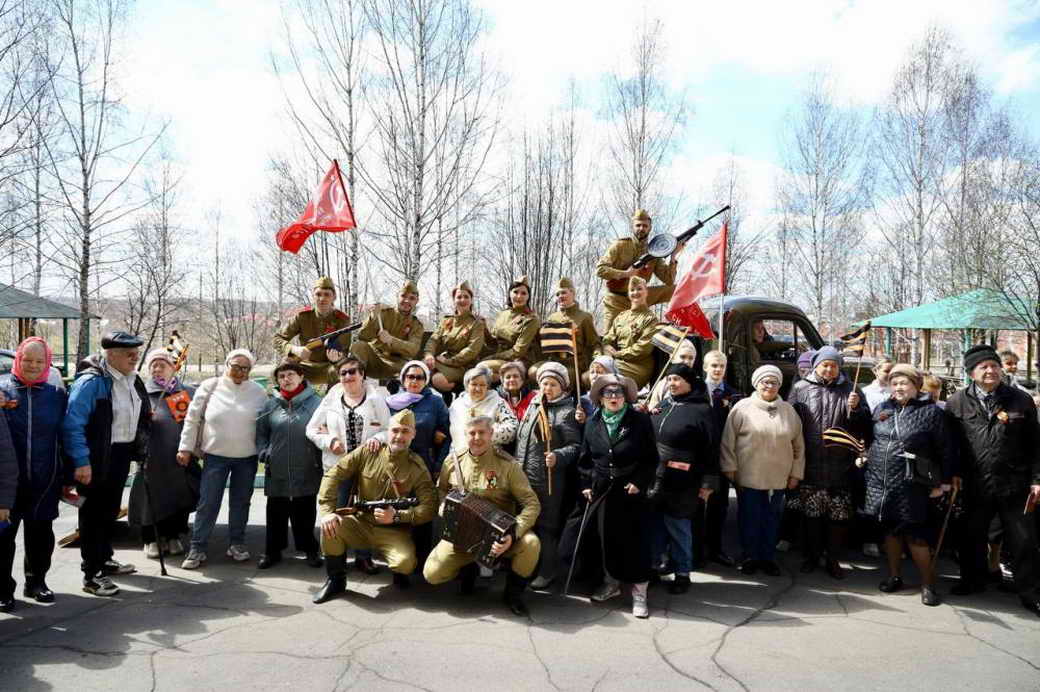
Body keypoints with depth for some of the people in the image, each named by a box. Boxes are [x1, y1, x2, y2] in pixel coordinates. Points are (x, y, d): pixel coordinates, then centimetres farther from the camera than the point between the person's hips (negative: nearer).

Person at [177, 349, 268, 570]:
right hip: (215, 455, -1)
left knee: (240, 502, 12)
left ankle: (237, 544, 25)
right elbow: (192, 419, 1)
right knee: (207, 503, 0)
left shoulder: (258, 392, -1)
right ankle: (197, 549, 10)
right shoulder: (210, 387, -4)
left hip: (247, 457, 2)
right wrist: (186, 448, 1)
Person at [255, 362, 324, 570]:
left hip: (307, 472, -2)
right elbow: (260, 432, 13)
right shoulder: (271, 404, 5)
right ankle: (272, 551, 24)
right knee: (276, 513, 10)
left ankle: (309, 549, 24)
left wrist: (320, 460, -7)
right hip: (277, 472, 2)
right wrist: (263, 453, 1)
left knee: (305, 513, 10)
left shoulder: (315, 402, -3)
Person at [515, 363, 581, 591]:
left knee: (546, 525, 3)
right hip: (523, 476, 6)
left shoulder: (567, 412, -7)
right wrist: (516, 464, 18)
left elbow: (575, 446, -12)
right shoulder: (533, 406, 13)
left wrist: (558, 456, -27)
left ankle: (547, 572, 15)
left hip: (549, 478, -6)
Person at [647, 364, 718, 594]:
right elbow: (649, 439, 22)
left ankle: (682, 574, 19)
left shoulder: (701, 410, -8)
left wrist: (708, 482, -10)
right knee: (654, 525, 12)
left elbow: (710, 449, -9)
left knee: (678, 527, 4)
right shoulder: (663, 405, 10)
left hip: (681, 482, -5)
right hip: (654, 478, 6)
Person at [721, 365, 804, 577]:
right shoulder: (742, 407, -3)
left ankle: (768, 557, 25)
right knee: (750, 518, 6)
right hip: (748, 478, -3)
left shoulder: (789, 411, 8)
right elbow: (728, 441, -2)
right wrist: (730, 468, -5)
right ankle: (750, 557, 21)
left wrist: (796, 473, 9)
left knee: (772, 519, 11)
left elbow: (799, 446, 12)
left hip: (778, 479, 3)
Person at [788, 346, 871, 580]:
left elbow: (865, 425, 8)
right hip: (810, 465, 0)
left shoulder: (849, 389, 7)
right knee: (811, 514, 10)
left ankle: (834, 560, 19)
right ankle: (811, 556, 25)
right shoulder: (801, 388, 3)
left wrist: (855, 408, -12)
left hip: (840, 466, 1)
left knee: (839, 516, 5)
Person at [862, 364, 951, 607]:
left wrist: (943, 482, -3)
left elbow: (945, 450, -2)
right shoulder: (882, 409, 10)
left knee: (915, 535, -1)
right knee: (890, 531, 14)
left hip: (911, 486, -4)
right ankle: (894, 576, 27)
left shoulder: (931, 411, -3)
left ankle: (927, 584, 13)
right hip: (880, 482, 4)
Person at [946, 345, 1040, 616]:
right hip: (975, 486, 1)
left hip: (1015, 485, -1)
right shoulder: (957, 402, 1)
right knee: (972, 537, 14)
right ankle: (973, 580, 33)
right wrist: (953, 473, -2)